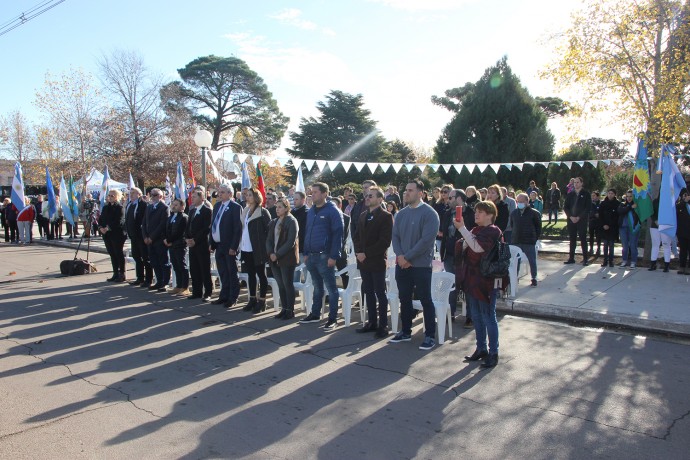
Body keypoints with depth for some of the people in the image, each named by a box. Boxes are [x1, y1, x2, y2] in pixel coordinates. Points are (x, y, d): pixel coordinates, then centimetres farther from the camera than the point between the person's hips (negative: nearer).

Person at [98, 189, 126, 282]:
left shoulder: (119, 207, -8)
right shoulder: (105, 207, 15)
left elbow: (118, 221, -18)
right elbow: (101, 218, 11)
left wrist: (108, 228, -21)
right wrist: (101, 227, -6)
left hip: (117, 234, -7)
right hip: (107, 235, 7)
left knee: (119, 254, -1)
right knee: (112, 254, 10)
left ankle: (122, 274, 5)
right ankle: (116, 273, 18)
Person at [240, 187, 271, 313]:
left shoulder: (263, 212, -8)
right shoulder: (245, 211, 13)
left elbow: (269, 230, -9)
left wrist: (266, 246, -13)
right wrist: (240, 244, 10)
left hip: (258, 249, -7)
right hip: (246, 248, 7)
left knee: (261, 274, 2)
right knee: (250, 274, 12)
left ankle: (262, 301, 8)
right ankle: (252, 300, 21)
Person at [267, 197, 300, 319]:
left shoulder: (292, 221, -8)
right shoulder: (274, 222, 13)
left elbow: (291, 242, -16)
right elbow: (269, 239, 11)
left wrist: (278, 254, -17)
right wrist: (270, 253, -7)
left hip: (287, 258, -6)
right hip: (274, 259, 6)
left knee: (287, 284, 0)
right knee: (280, 285, 10)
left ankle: (290, 310, 9)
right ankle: (284, 309, 18)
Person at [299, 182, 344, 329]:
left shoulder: (333, 211, -9)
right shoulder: (311, 211, 13)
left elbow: (338, 234, -14)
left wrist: (333, 256, -18)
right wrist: (306, 253, 12)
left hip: (325, 256, -7)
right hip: (311, 256, 7)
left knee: (331, 288, 1)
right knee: (317, 287, 17)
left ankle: (333, 318, 7)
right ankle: (315, 314, 27)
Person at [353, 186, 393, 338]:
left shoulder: (385, 216, -7)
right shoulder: (363, 215, 15)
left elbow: (385, 240, -14)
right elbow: (356, 236, 16)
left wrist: (367, 253, -15)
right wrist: (358, 252, -2)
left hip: (377, 260, -6)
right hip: (363, 260, 6)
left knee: (380, 293, -1)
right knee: (368, 292, 11)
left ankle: (383, 325, 7)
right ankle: (372, 322, 21)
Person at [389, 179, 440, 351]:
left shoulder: (429, 213, -9)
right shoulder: (401, 213, 10)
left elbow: (427, 239, -16)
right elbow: (395, 236, 8)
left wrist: (408, 257, -16)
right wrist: (399, 256, -10)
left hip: (421, 265, -6)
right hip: (402, 264, 6)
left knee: (425, 300, 2)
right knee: (404, 299, 13)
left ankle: (430, 336, 11)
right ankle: (406, 332, 25)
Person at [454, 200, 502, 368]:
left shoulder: (493, 231, -12)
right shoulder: (475, 230, 13)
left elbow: (477, 247, -26)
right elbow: (464, 248, 17)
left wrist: (462, 228, -24)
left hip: (486, 281, -8)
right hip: (472, 280, 8)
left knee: (488, 318, -1)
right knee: (476, 316, 15)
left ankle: (493, 353, 10)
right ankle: (481, 349, 27)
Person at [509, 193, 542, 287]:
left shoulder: (534, 213, -5)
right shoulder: (514, 213, 7)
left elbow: (538, 227, 0)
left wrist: (535, 238, -4)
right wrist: (514, 236, 11)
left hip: (529, 242, -4)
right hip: (516, 242, 4)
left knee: (532, 261, 3)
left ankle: (534, 279, 12)